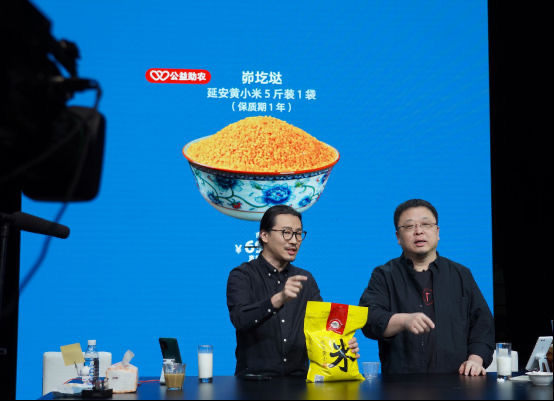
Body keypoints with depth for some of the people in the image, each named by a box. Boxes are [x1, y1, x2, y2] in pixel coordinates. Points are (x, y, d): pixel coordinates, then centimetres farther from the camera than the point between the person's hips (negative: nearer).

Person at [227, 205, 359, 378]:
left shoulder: (305, 279, 15)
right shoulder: (242, 276, -3)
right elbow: (240, 320, -20)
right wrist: (278, 299, -36)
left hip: (298, 378, 4)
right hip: (254, 377, -4)